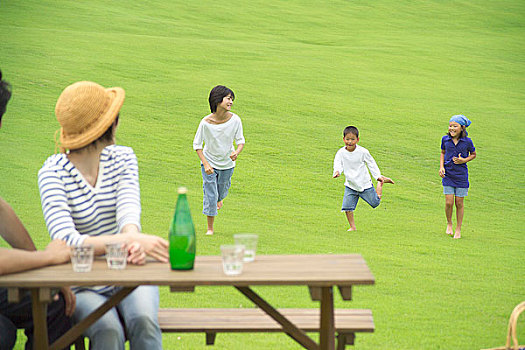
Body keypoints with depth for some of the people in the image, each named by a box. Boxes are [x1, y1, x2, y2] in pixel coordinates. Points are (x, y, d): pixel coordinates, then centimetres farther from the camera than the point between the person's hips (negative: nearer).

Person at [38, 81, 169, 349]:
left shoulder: (122, 158, 4)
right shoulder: (53, 173, -13)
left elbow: (128, 209, -15)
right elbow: (66, 242, -28)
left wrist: (133, 238, -41)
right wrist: (134, 240, -42)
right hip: (82, 284, -3)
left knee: (143, 321, -29)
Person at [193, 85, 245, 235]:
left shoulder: (235, 119, -20)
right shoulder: (206, 122, -24)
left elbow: (240, 140, -8)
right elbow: (197, 144, -13)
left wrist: (236, 152, -30)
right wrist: (206, 164, -22)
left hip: (227, 163, 2)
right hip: (209, 162, -2)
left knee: (222, 191, 21)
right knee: (210, 195, -2)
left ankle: (219, 198, 60)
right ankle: (210, 228, 15)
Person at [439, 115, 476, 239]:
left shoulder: (467, 141, -8)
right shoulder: (445, 139, -2)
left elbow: (473, 154, 8)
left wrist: (464, 160, -11)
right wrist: (441, 167, 1)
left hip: (461, 176, -1)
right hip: (448, 175, 1)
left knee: (459, 203, 4)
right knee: (449, 202, -4)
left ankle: (458, 229, 19)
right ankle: (449, 224, 23)